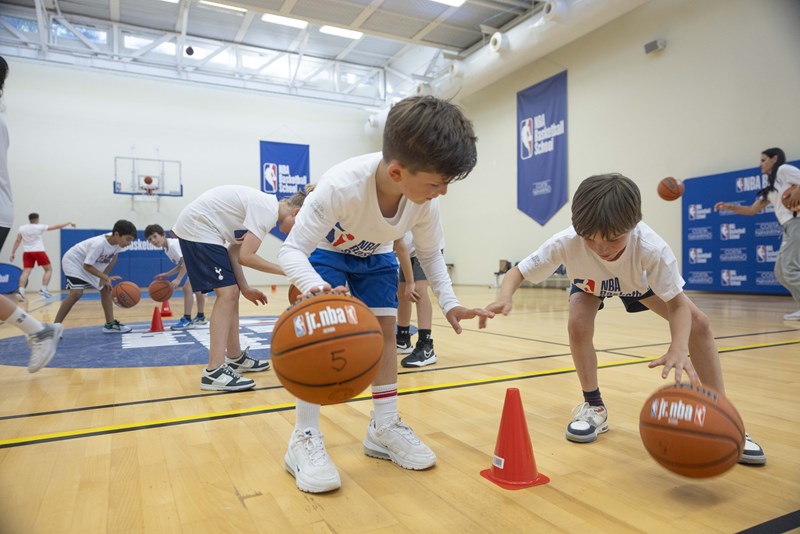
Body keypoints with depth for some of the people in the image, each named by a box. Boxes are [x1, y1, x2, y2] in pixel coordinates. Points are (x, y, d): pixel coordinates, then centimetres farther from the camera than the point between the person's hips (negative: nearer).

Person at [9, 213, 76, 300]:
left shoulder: (22, 228, 6)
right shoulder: (40, 227, -4)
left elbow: (17, 241, 6)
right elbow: (57, 227, -2)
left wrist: (13, 253, 11)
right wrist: (69, 222, 8)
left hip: (27, 252, 4)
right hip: (38, 251, -4)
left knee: (26, 272, -1)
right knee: (49, 269, 10)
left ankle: (21, 291, -17)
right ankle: (43, 289, 0)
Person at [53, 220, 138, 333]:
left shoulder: (117, 241, -18)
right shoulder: (99, 244, -38)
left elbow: (113, 258, 0)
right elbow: (87, 266, -29)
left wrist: (104, 277, -6)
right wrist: (106, 277, -32)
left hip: (92, 265, 8)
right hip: (74, 261, -8)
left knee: (106, 289, 3)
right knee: (77, 293, -22)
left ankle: (110, 324, 8)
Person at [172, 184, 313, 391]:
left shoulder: (264, 206, 11)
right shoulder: (268, 211, -19)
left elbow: (234, 250, 8)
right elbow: (246, 256, -24)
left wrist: (244, 287, 3)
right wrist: (284, 270, -14)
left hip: (197, 228, 10)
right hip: (197, 228, -10)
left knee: (231, 292, 11)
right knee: (227, 294, -15)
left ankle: (235, 358, 22)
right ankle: (214, 372, -17)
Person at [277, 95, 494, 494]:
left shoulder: (425, 200, -27)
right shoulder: (342, 186, -43)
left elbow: (430, 253, -8)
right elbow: (291, 250, -40)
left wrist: (449, 302, -19)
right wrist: (314, 287, -61)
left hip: (375, 257, 5)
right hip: (327, 252, -4)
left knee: (385, 331, -2)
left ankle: (385, 427, 12)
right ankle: (304, 439, -7)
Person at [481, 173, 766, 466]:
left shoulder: (652, 248, -43)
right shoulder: (565, 243, -42)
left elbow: (677, 304, -35)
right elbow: (518, 271, -33)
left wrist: (679, 348, -55)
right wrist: (504, 298, -56)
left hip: (639, 281, 0)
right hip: (589, 284, 0)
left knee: (697, 323, -13)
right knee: (578, 325, -27)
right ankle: (594, 407, -3)